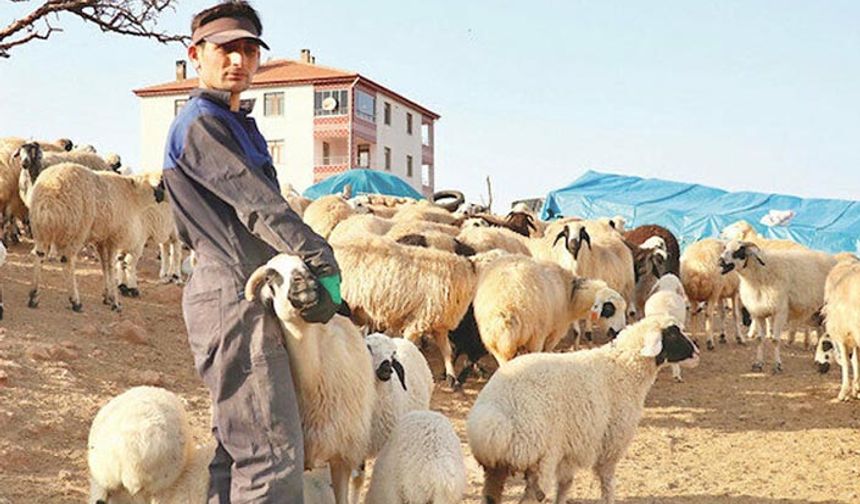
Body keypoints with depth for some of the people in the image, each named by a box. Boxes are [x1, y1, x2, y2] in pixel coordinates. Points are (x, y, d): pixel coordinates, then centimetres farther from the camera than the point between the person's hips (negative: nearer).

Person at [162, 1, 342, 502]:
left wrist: (315, 266, 7)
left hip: (250, 297, 10)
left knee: (238, 450, 13)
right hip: (234, 298, -10)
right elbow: (257, 204, -16)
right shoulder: (199, 125, -7)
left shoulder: (241, 124, 22)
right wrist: (322, 259, -21)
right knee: (273, 459, -11)